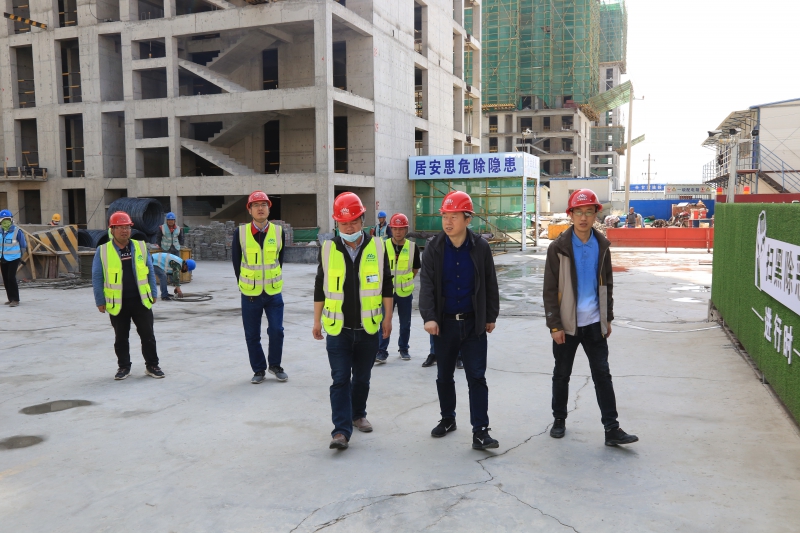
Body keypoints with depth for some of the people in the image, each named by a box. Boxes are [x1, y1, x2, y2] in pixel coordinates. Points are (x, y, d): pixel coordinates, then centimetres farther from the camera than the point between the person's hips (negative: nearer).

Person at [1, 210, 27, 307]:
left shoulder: (17, 231, -13)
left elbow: (23, 245, -1)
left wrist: (20, 256, 9)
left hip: (13, 258, -6)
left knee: (11, 278, -14)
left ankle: (15, 300, -10)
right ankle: (10, 299, 18)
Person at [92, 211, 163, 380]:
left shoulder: (140, 247, 3)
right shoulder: (103, 251, -3)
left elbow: (150, 271, 9)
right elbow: (97, 278, 1)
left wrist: (153, 293, 8)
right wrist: (100, 301, -1)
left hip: (141, 300, 1)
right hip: (117, 303, -1)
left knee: (147, 335, 5)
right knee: (121, 338, 11)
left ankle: (152, 365, 17)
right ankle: (124, 367, 25)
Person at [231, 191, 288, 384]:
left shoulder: (279, 232, -2)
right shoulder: (240, 233, -6)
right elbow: (236, 261, 4)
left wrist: (273, 281, 8)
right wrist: (244, 284, 7)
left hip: (274, 292, 0)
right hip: (250, 294, 0)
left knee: (276, 331, -1)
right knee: (252, 335, 7)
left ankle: (275, 365, 21)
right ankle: (259, 369, 23)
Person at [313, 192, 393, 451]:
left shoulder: (377, 246, -3)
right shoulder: (328, 249, -3)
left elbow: (386, 284, 4)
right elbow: (320, 288, 5)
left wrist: (387, 317, 2)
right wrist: (317, 321, 6)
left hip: (368, 328, 1)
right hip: (338, 328, -1)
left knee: (362, 378, 14)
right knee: (340, 379, -3)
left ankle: (358, 414, 34)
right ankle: (341, 430, -1)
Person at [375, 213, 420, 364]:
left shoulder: (412, 247, -3)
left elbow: (416, 268, 9)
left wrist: (406, 280, 5)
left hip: (405, 292, 1)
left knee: (405, 323, 12)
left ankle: (403, 349, 29)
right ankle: (382, 351, 5)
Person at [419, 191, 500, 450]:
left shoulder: (480, 247, -4)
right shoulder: (434, 249, -4)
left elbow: (490, 285, 3)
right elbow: (426, 285, -10)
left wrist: (491, 316, 5)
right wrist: (429, 317, -21)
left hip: (473, 322, -1)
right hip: (444, 322, 1)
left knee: (477, 377, -1)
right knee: (444, 376, 14)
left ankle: (480, 430, 3)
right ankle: (447, 419, 32)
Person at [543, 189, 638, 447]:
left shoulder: (602, 245, 3)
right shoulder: (558, 247, -9)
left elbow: (607, 283, 12)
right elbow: (550, 290, -9)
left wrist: (608, 318, 10)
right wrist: (555, 326, -13)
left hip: (594, 323, 3)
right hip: (566, 324, -3)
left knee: (602, 375, 3)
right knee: (562, 375, 10)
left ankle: (612, 429, 7)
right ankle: (559, 420, 27)